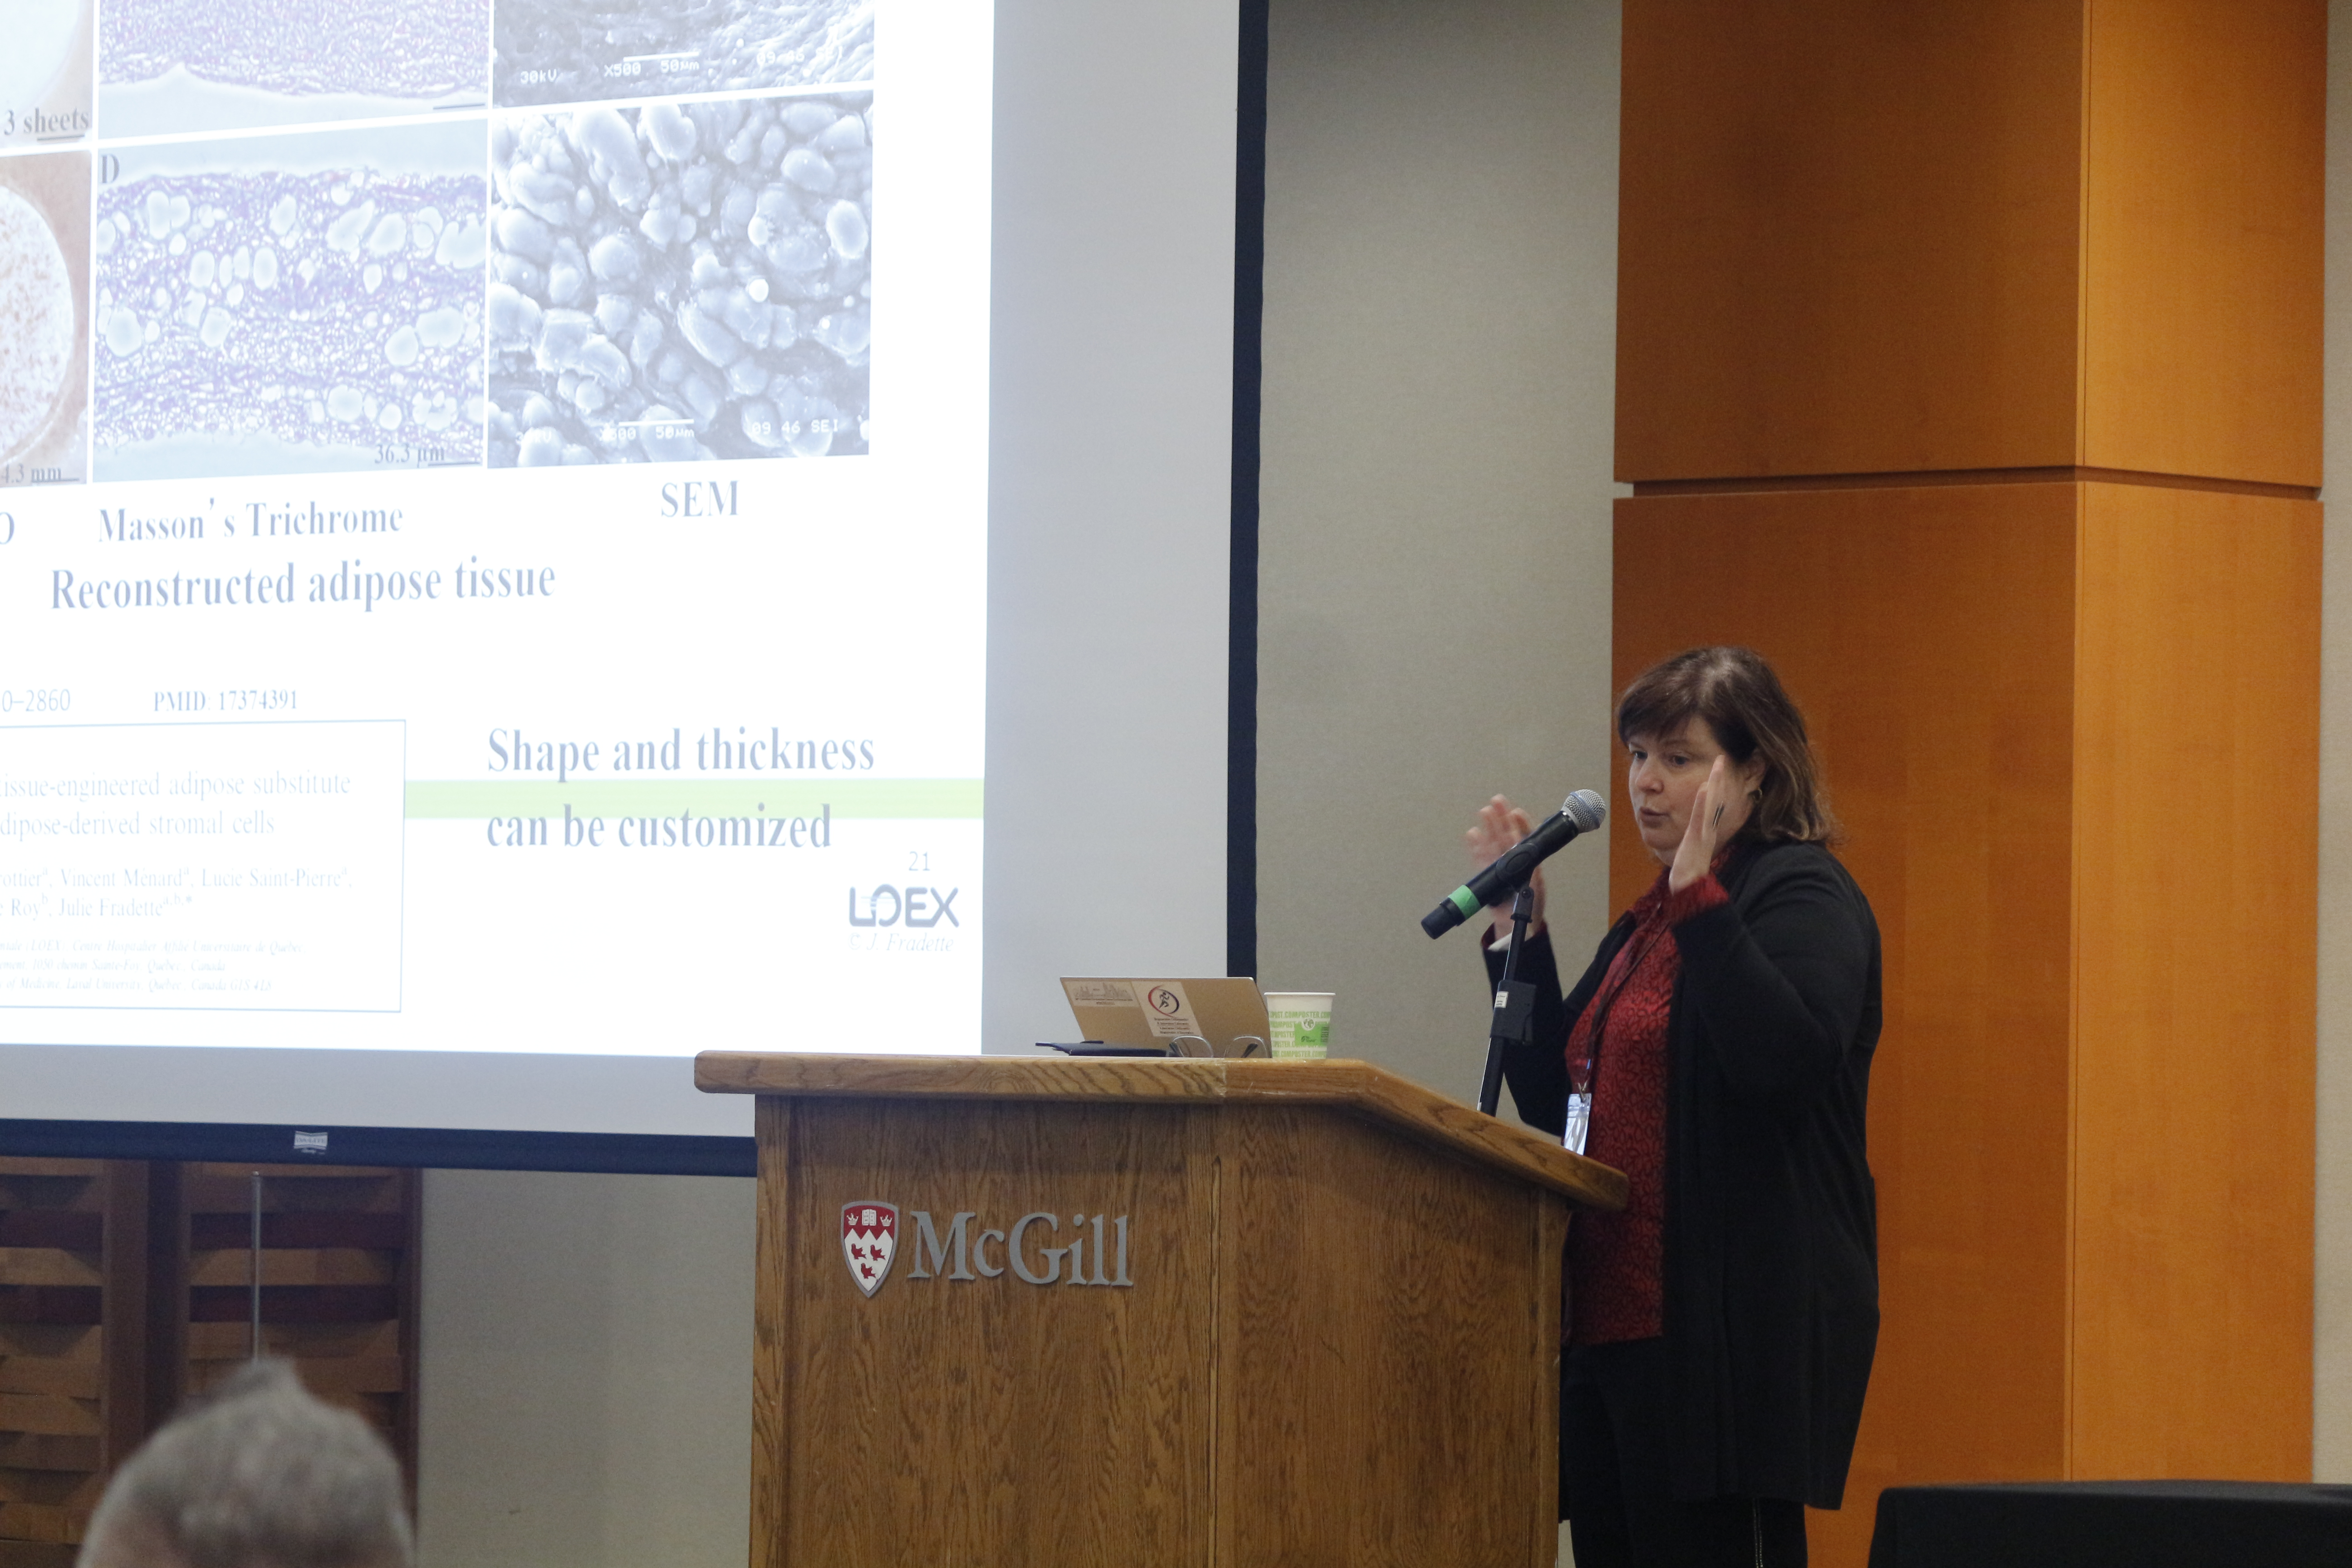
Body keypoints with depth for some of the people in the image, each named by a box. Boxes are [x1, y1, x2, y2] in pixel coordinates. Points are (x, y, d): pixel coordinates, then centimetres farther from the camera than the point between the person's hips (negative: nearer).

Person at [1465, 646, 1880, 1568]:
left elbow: (1787, 1063, -23)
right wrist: (1518, 931, 17)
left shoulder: (1802, 896, -4)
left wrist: (1701, 899, -22)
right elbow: (1556, 1106, 22)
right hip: (1614, 1314, 9)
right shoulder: (1644, 927, 22)